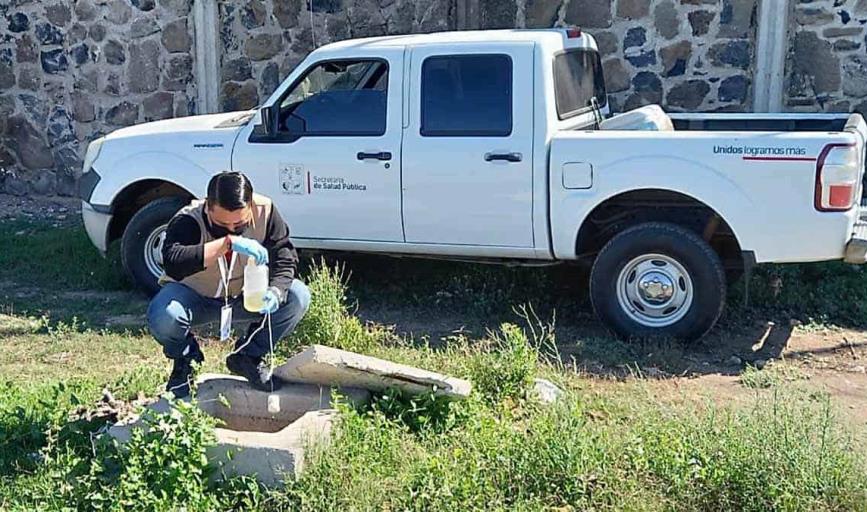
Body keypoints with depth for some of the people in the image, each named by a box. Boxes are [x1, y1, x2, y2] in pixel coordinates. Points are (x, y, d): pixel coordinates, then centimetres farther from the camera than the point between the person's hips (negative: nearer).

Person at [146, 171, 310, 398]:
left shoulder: (265, 212, -21)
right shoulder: (187, 221, -30)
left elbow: (285, 260, -17)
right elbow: (172, 262, -49)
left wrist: (275, 292, -38)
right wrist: (227, 242, -55)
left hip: (243, 296, 3)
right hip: (195, 299, -3)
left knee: (298, 296, -21)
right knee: (162, 316, -35)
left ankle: (248, 357, 2)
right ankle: (185, 361, 2)